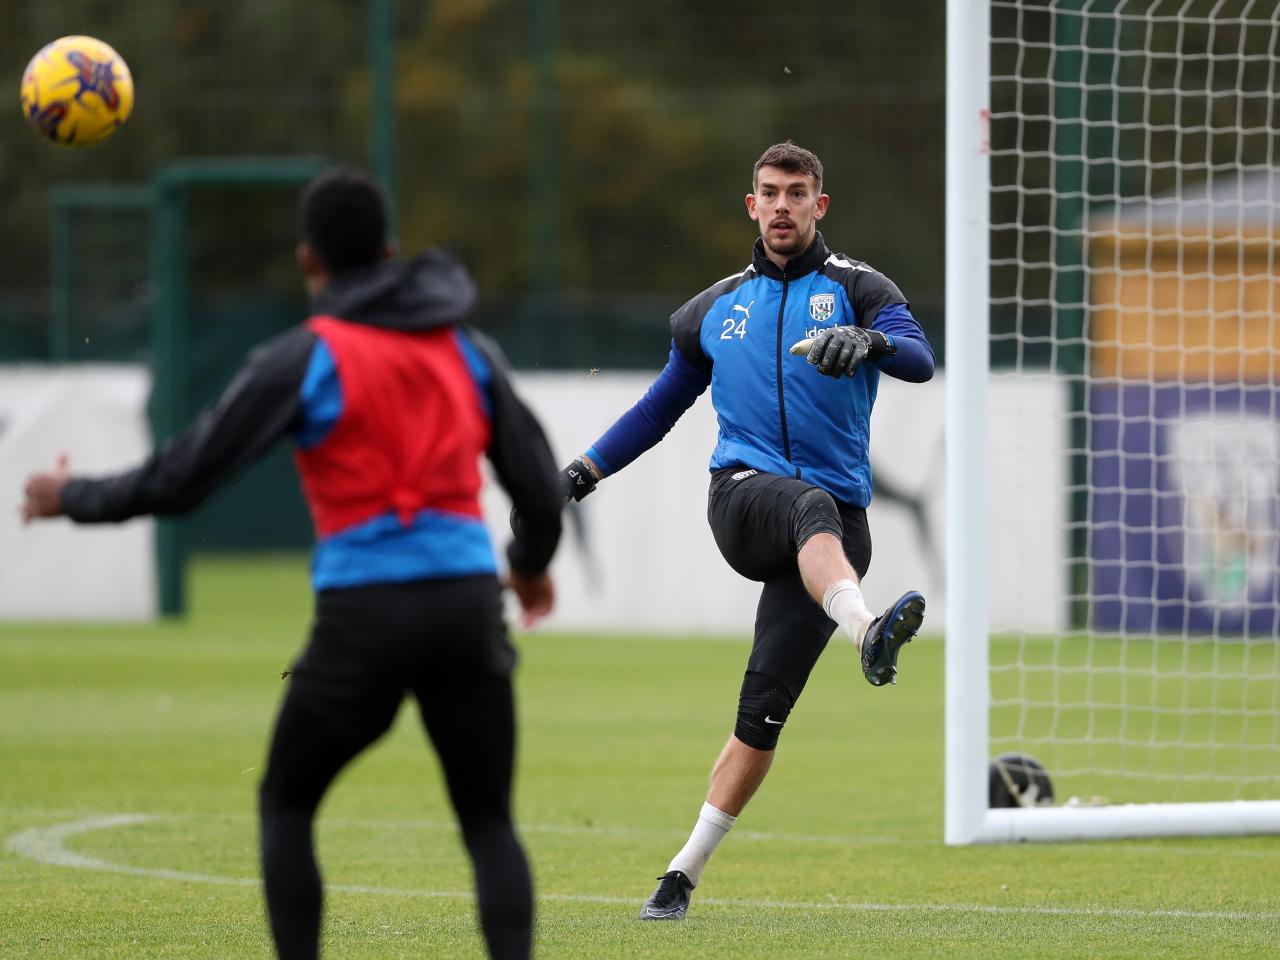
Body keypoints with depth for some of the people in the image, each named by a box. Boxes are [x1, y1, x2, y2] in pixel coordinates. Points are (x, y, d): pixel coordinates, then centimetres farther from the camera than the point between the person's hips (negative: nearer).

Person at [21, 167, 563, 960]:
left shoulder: (303, 359, -1)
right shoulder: (467, 351, 11)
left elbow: (183, 478, -2)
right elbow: (541, 487, 11)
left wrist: (73, 499, 15)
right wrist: (533, 565, 34)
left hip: (364, 613, -3)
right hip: (467, 599, 3)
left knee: (286, 805, 18)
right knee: (489, 822, 12)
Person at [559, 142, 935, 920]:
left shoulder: (855, 289, 8)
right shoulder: (715, 310, 19)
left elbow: (920, 358, -10)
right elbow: (660, 407, 29)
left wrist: (871, 342, -33)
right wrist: (582, 474, 19)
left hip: (838, 520, -1)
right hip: (744, 496, 1)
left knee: (764, 714, -9)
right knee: (812, 506, -39)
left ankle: (687, 871, 2)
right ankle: (868, 633, -69)